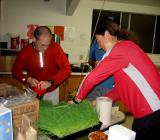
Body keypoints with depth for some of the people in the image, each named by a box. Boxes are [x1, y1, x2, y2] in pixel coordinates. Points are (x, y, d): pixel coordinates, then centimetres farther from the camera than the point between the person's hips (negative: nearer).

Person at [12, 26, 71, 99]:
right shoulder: (25, 51, -15)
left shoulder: (55, 48, -20)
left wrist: (50, 82, -36)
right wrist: (28, 79, -25)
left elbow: (66, 69, -24)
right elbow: (15, 70, -6)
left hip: (51, 91, 0)